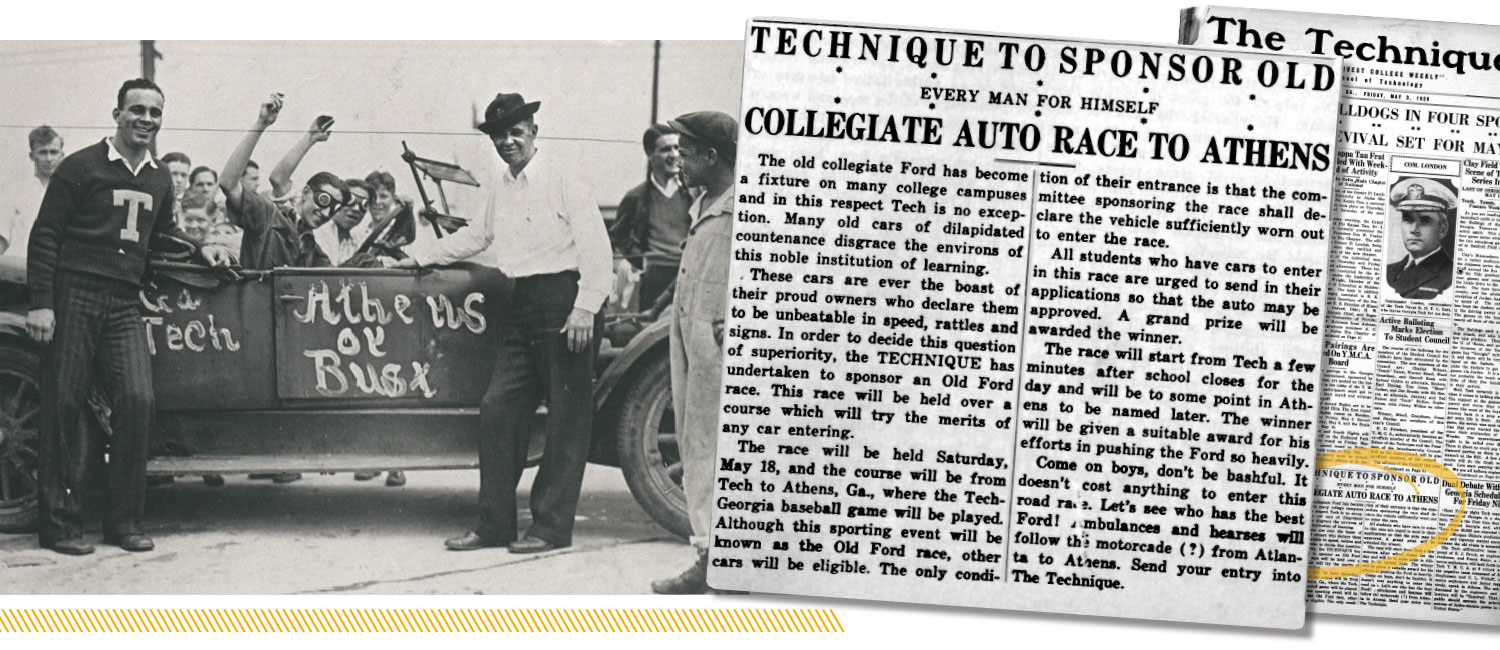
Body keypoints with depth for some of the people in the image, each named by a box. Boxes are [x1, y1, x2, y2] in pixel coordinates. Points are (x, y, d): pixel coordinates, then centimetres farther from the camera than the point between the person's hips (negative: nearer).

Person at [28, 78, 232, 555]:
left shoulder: (160, 180, 16)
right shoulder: (82, 167, -2)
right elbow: (44, 235, -4)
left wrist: (201, 249, 14)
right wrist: (40, 302, -12)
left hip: (124, 302, 5)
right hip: (74, 295, -5)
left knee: (136, 400, -8)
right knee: (64, 406, -2)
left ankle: (124, 521, 3)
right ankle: (59, 524, 4)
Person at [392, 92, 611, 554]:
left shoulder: (560, 178, -6)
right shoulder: (500, 185, 16)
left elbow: (595, 246, -11)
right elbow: (478, 236, 32)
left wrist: (585, 308, -18)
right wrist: (420, 256, 32)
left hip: (560, 301, -7)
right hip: (516, 307, 8)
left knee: (567, 420, -1)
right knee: (498, 412, 4)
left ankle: (551, 527, 4)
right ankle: (494, 525, 11)